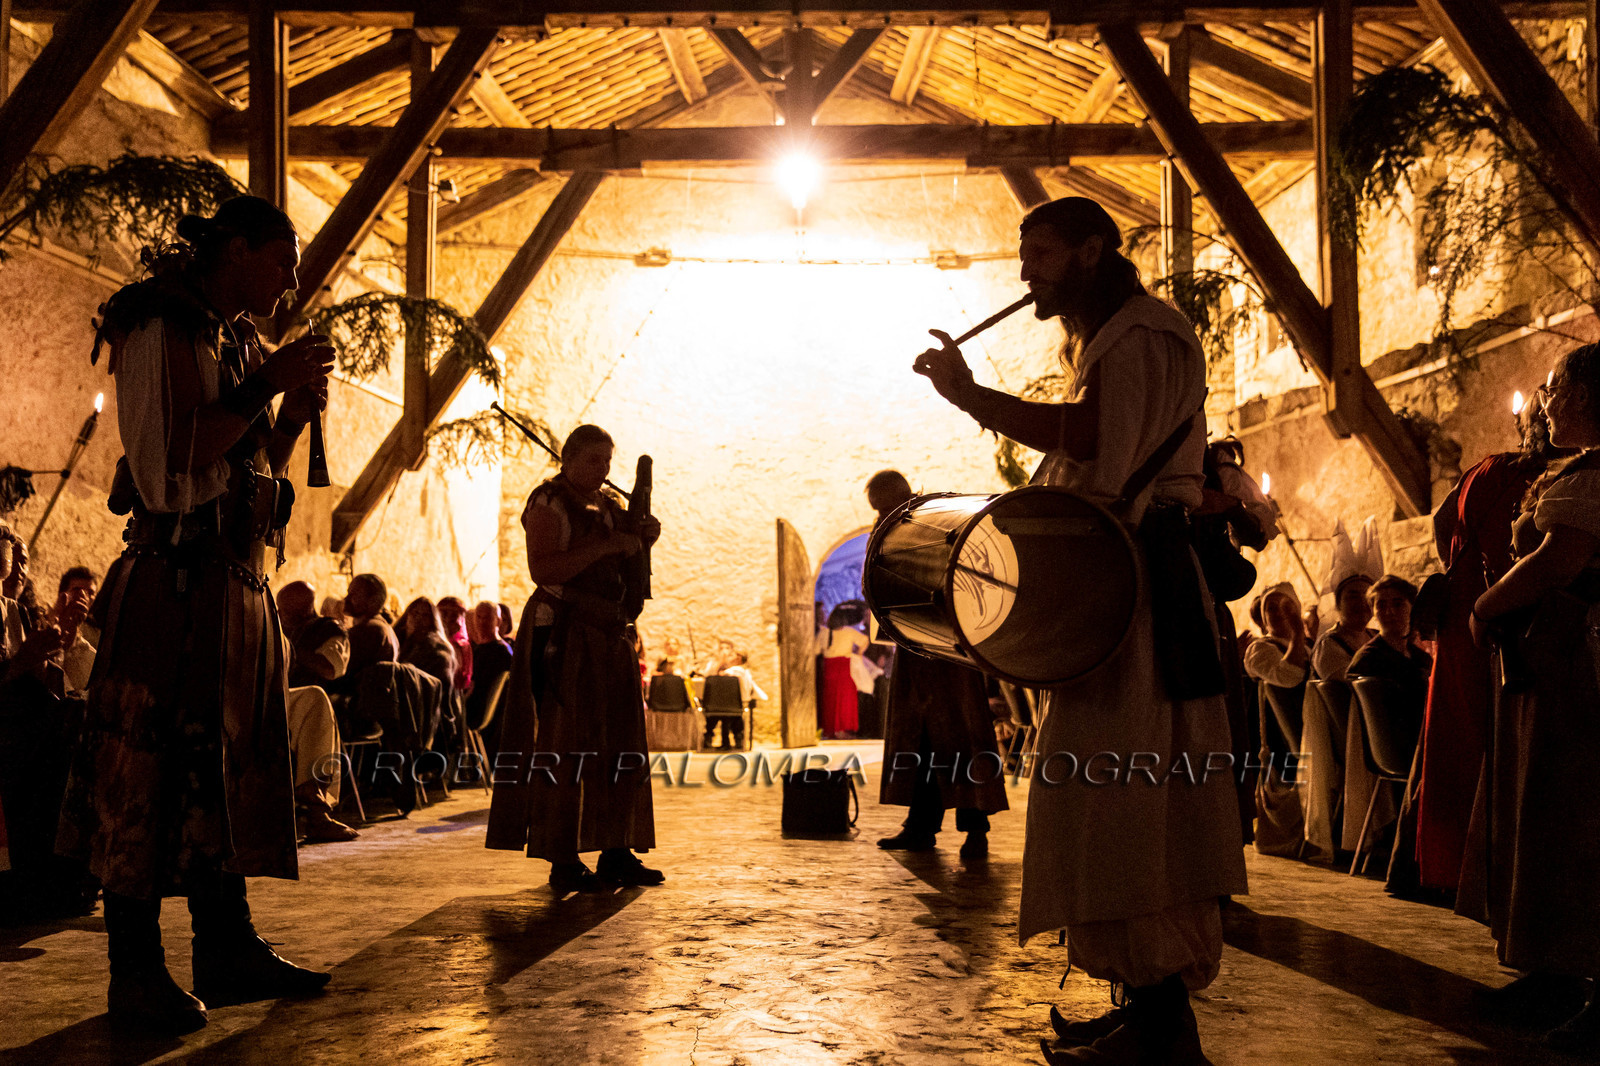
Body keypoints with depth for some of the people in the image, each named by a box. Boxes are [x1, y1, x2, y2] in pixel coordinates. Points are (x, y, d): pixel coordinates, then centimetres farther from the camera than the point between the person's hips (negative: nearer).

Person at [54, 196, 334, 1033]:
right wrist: (264, 388, -16)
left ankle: (227, 949, 19)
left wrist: (296, 410, 8)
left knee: (226, 770, 11)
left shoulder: (235, 342, 19)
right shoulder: (163, 331, -8)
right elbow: (166, 474, -19)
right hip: (173, 587, -9)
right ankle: (136, 974, 2)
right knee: (147, 774, -5)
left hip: (236, 587, 9)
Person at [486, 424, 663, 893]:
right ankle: (564, 863, -5)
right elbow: (542, 569, -21)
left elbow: (626, 572, 23)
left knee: (619, 745, 7)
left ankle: (616, 854, 14)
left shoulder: (609, 505, 17)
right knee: (565, 748, -9)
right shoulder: (548, 504, -6)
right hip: (564, 637, -8)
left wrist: (643, 540, 4)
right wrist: (605, 546, -22)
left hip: (611, 636, 8)